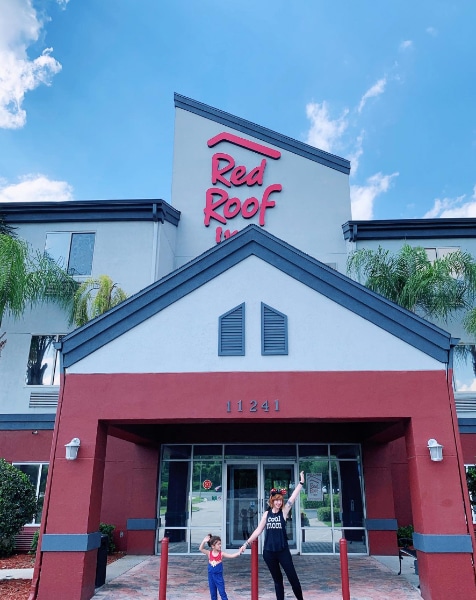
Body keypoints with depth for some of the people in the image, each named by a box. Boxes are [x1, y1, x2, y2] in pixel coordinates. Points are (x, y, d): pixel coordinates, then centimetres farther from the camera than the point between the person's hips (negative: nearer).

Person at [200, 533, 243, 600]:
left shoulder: (221, 554, -11)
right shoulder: (209, 553, -8)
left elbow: (231, 556, -17)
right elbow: (201, 549, -18)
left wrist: (238, 552, -33)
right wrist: (204, 541, -31)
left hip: (219, 576, -2)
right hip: (211, 576, 2)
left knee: (222, 592, 0)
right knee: (213, 593, 12)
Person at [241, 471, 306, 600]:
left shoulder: (284, 512, -3)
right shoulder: (266, 514, 3)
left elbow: (293, 498, -14)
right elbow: (258, 530, 7)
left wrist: (301, 482, -22)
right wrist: (247, 543, 5)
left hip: (283, 550, -2)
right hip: (268, 551, 2)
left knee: (293, 577, 2)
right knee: (277, 579, 12)